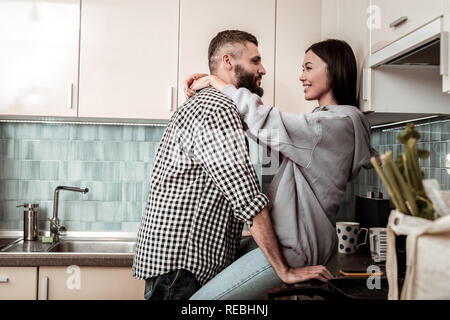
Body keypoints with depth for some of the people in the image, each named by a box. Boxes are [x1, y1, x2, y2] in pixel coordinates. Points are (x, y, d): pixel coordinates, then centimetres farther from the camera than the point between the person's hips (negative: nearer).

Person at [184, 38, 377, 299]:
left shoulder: (341, 122, -15)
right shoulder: (325, 118, 17)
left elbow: (268, 124, -20)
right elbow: (271, 130, 14)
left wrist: (217, 82, -9)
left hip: (293, 247, -10)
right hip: (288, 236, 10)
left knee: (202, 297, -14)